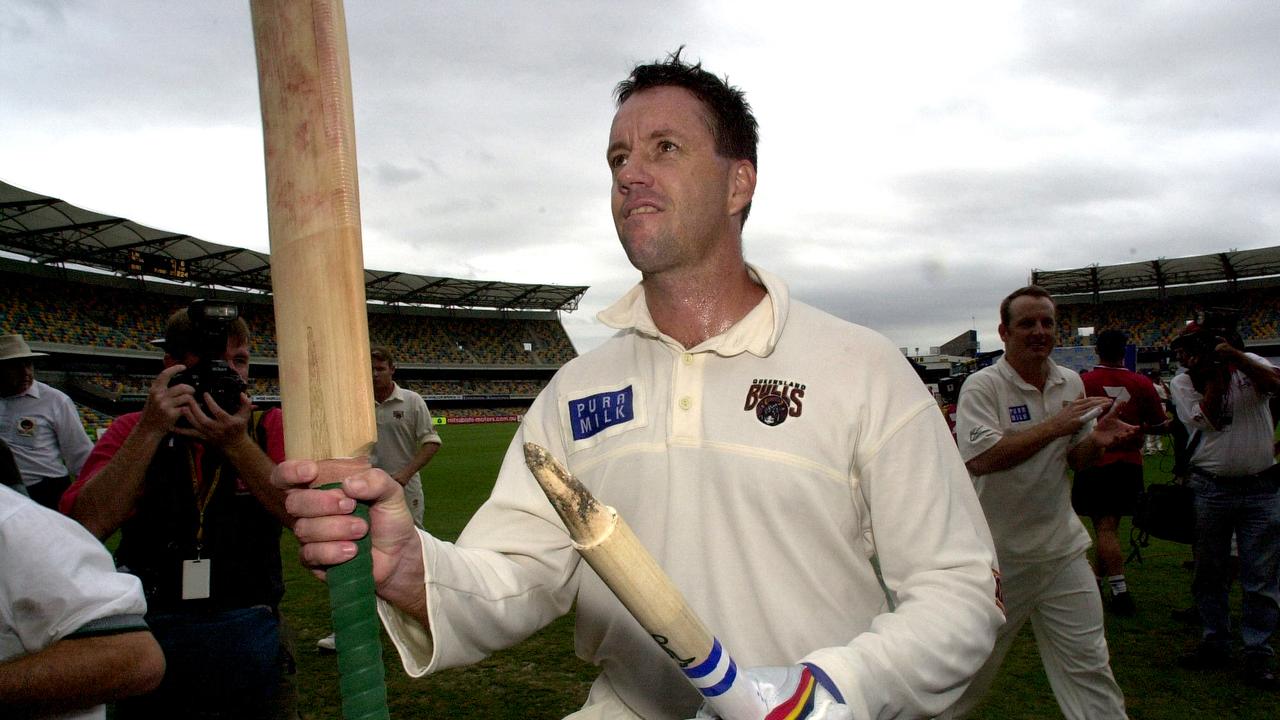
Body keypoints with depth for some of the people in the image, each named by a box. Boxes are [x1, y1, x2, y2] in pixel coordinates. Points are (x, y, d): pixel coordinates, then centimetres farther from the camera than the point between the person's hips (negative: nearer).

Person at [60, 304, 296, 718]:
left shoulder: (269, 429, -2)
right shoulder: (132, 431, 1)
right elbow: (86, 525, -14)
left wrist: (238, 445, -24)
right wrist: (150, 431, -20)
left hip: (247, 638, 0)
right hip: (150, 634, 1)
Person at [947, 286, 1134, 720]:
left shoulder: (1071, 383, 7)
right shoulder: (983, 386, -12)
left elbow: (1076, 460, 13)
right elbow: (980, 458, -26)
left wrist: (1097, 441, -10)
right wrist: (1054, 426, -25)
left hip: (1062, 548, 5)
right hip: (997, 552, -5)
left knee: (1088, 661, 8)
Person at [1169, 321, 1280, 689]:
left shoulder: (1249, 364, 2)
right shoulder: (1181, 383, 1)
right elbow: (1207, 418, -13)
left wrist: (1234, 355, -22)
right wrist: (1215, 372, -13)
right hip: (1210, 489, 1)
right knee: (1209, 572, 9)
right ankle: (1215, 644, 22)